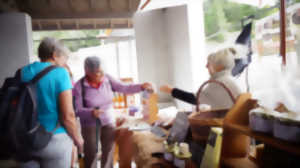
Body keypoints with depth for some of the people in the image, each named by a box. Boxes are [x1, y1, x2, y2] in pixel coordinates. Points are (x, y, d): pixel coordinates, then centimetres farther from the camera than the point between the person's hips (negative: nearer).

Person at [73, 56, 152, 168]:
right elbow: (77, 110, -16)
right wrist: (91, 112, -34)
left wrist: (141, 87, -24)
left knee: (108, 153, 8)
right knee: (90, 155, 7)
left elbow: (124, 88, -11)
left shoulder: (107, 79, -9)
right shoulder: (79, 86, -18)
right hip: (89, 125, -3)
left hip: (108, 121, 3)